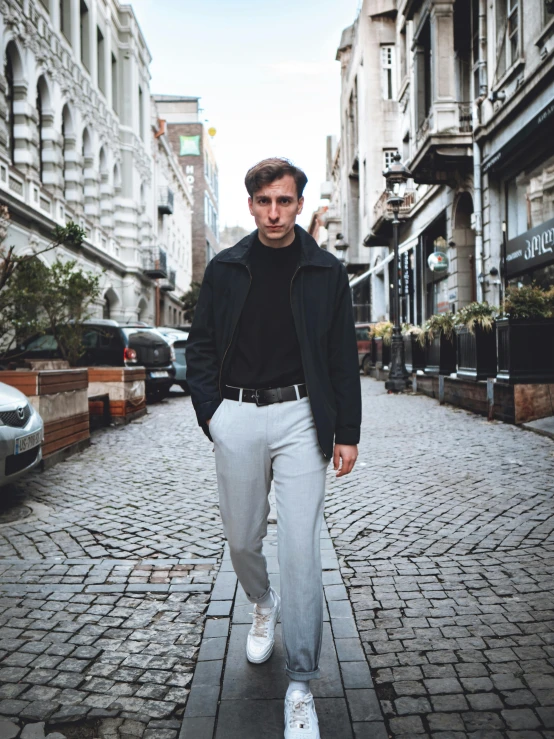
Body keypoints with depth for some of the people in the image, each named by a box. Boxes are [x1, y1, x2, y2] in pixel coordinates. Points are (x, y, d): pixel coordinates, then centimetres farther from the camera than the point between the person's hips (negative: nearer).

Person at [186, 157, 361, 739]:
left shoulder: (326, 272, 4)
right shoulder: (225, 269, 7)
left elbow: (343, 358, 4)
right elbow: (200, 346, 10)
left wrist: (347, 432, 1)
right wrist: (210, 411, -2)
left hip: (299, 417, -2)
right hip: (237, 417, 2)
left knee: (300, 550, -4)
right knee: (241, 540, 14)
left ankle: (300, 687, 10)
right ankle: (263, 606, 48)